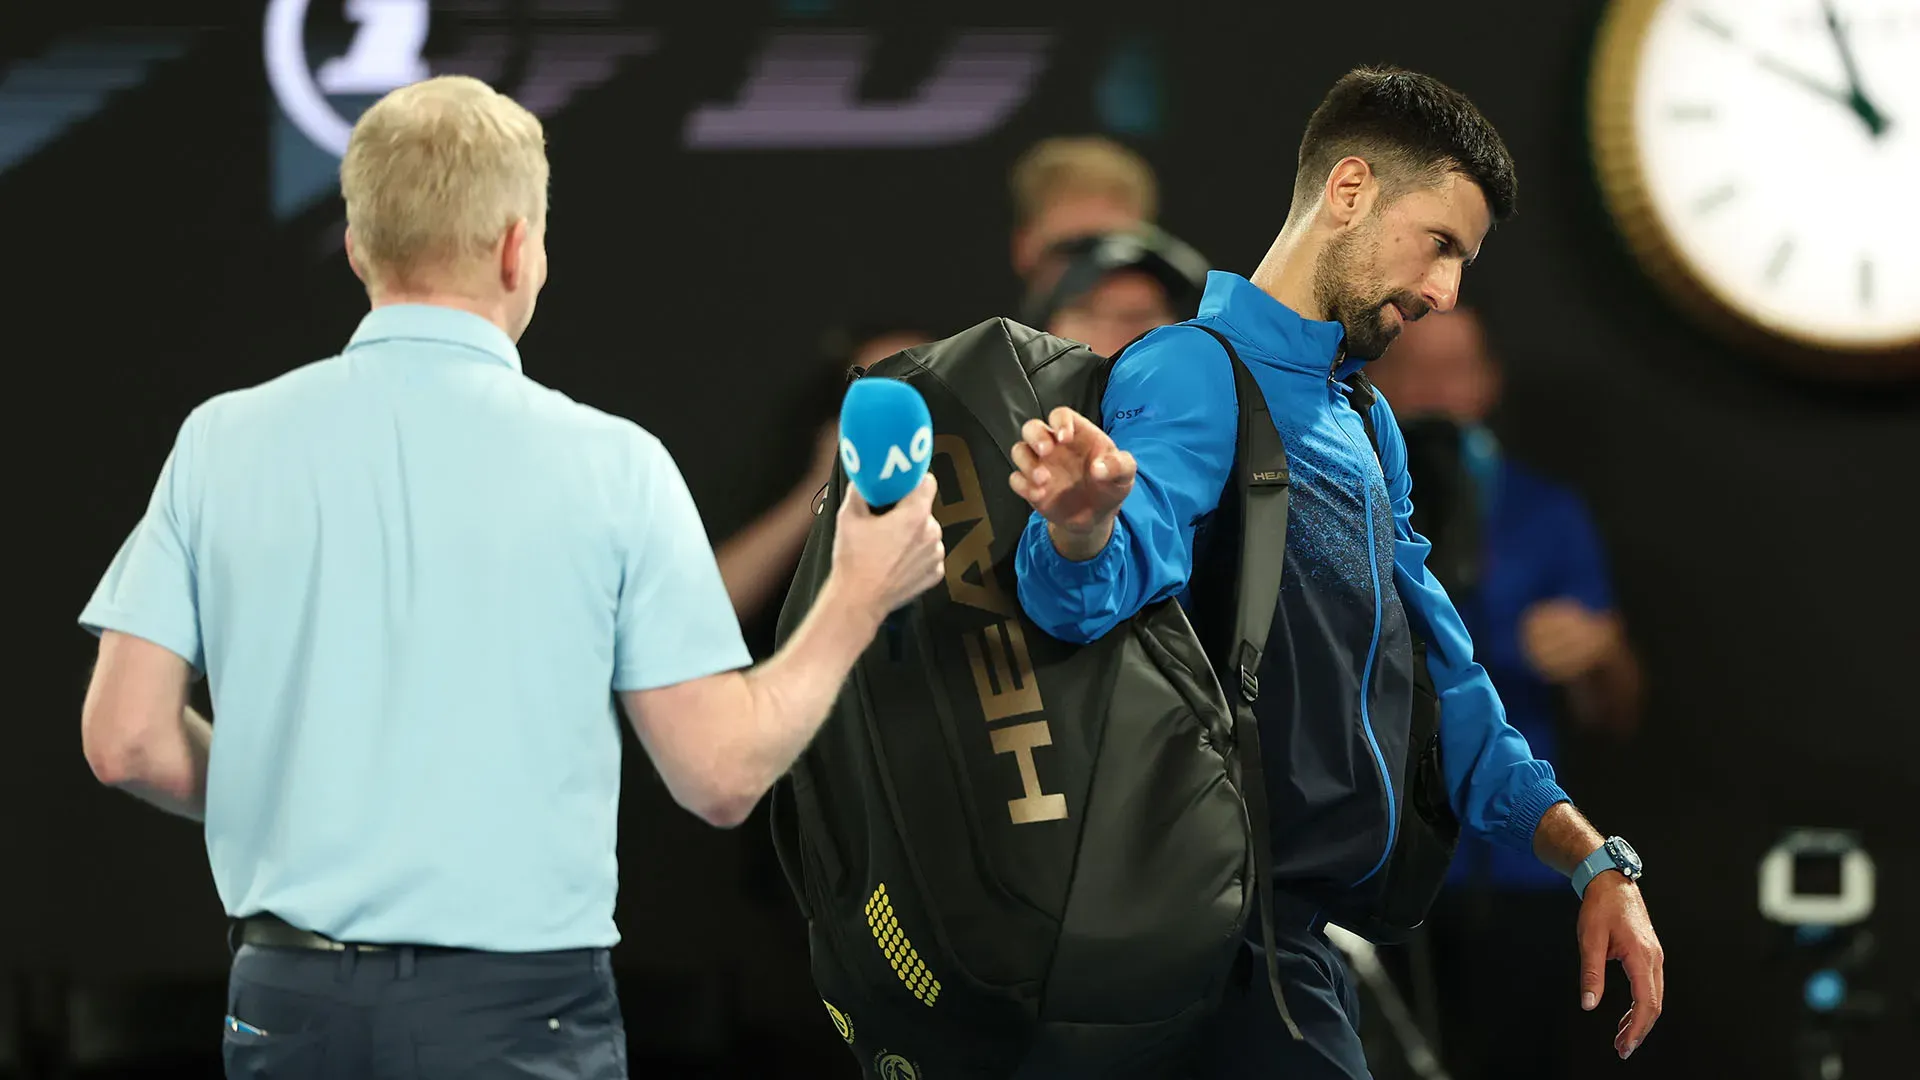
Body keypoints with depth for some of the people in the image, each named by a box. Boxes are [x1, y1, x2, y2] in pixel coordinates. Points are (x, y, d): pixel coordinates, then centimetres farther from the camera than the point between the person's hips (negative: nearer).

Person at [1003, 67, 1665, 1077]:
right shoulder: (1195, 372, -11)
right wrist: (1084, 528, -56)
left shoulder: (1366, 425, 19)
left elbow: (1441, 679, 23)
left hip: (1311, 929, 9)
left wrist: (1593, 861, 11)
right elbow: (1113, 571, -31)